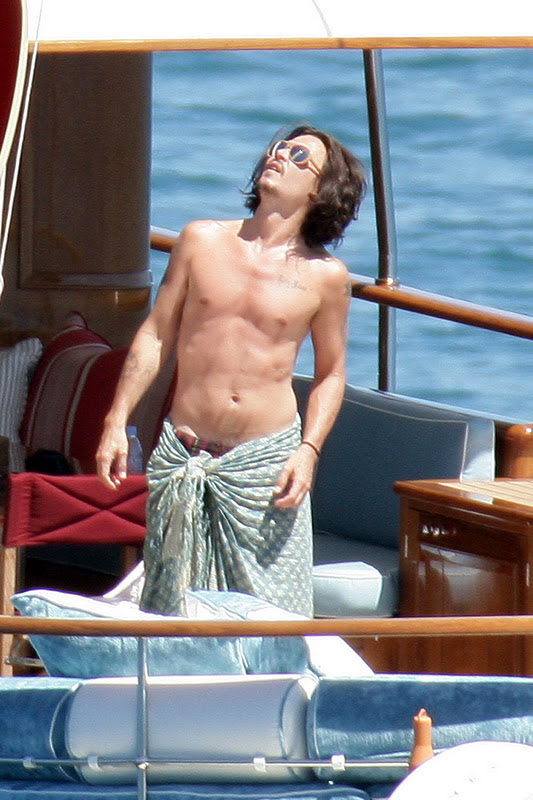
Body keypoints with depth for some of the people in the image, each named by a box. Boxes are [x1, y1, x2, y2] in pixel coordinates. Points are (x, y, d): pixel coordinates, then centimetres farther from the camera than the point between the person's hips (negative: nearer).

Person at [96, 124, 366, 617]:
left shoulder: (325, 276, 0)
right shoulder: (202, 242, 5)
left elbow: (330, 373, 9)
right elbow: (155, 336, 9)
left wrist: (308, 451, -5)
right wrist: (117, 423, 4)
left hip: (266, 458, -2)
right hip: (184, 455, 2)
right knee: (172, 609, 5)